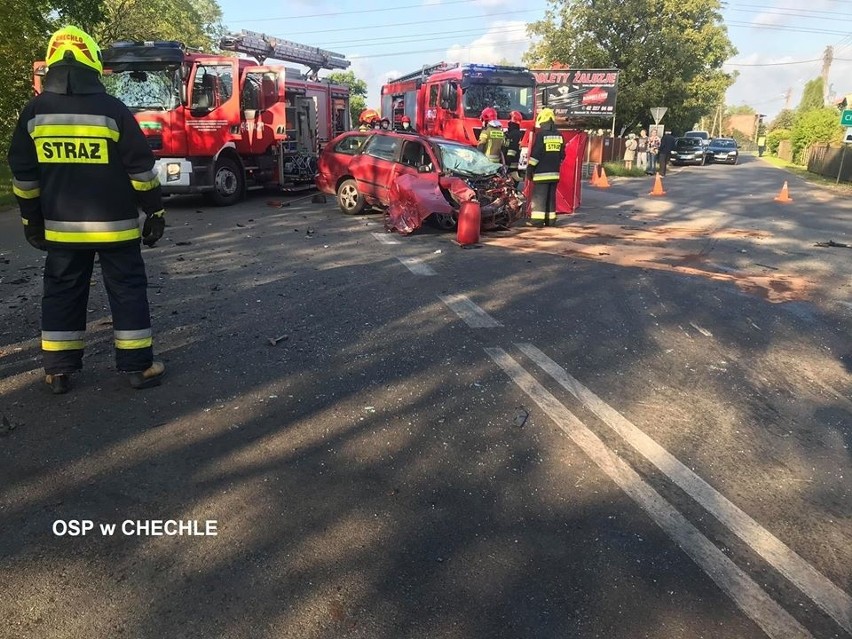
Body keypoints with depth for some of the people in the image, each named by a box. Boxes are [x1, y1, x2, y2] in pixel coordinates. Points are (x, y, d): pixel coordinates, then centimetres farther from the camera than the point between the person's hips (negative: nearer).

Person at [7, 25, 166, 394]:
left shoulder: (34, 112, 3)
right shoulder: (113, 110, -7)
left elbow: (23, 175, 7)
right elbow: (141, 169, -7)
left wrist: (32, 221, 17)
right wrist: (155, 212, 2)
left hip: (61, 227, 3)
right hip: (113, 225, -3)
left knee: (61, 294, 12)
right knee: (127, 291, 4)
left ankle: (58, 371, 17)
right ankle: (138, 366, 7)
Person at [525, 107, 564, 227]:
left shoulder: (541, 134, -10)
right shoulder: (559, 136, 10)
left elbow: (535, 154, -11)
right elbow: (562, 154, 15)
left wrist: (530, 168, -5)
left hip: (541, 172, -6)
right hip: (554, 172, 6)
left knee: (538, 196, -4)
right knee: (551, 196, 11)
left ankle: (537, 219, -8)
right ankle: (550, 219, 13)